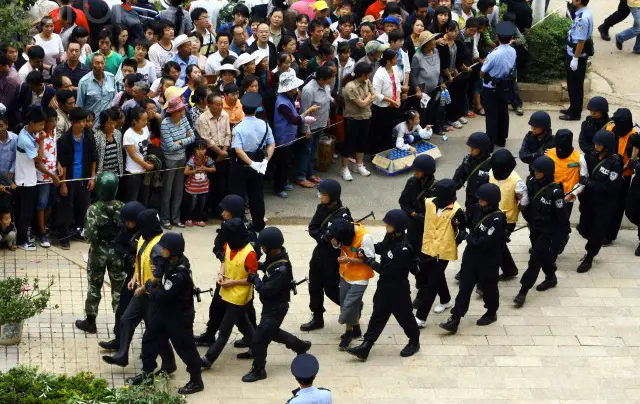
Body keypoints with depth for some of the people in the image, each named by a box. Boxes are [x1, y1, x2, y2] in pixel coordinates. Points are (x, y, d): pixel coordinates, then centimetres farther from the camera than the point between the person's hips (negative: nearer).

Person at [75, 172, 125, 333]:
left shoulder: (94, 209, -21)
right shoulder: (122, 207, -11)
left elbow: (90, 235, -23)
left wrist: (86, 232, -1)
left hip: (98, 252, -2)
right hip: (117, 252, 2)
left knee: (94, 287, 14)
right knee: (118, 287, 13)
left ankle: (90, 322, 24)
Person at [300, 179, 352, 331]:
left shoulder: (343, 215, -22)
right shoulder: (322, 208, 0)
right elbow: (312, 228, -4)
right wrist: (323, 237, -18)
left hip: (333, 257, -7)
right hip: (319, 253, 7)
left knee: (331, 289, 4)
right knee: (314, 287, 13)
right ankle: (317, 318, 26)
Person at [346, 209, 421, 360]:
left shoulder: (403, 250, -32)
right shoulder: (390, 237, -6)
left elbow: (386, 270, -28)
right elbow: (381, 248, 15)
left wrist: (368, 261, -18)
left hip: (398, 289, -8)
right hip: (384, 286, 8)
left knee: (404, 316, 13)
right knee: (378, 315, 11)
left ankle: (414, 342, 36)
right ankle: (366, 346, 15)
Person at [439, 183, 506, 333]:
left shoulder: (498, 219, -26)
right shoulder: (478, 209, -4)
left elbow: (484, 243, -28)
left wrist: (468, 237, -15)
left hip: (488, 261, -7)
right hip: (471, 256, 7)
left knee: (488, 287, 15)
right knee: (464, 287, 6)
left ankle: (491, 313, 38)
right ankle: (455, 319, 6)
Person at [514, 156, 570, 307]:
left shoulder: (555, 192, -25)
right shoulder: (531, 182, -8)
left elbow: (562, 217, -17)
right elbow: (526, 202, 12)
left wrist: (561, 237, -13)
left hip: (547, 232, -7)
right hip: (534, 228, 7)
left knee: (535, 260, -5)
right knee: (542, 256, 22)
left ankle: (523, 291, -1)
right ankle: (551, 278, 45)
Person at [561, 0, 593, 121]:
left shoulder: (582, 18, -28)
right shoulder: (584, 12, 3)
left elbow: (581, 41, -25)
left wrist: (575, 59, -20)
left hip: (577, 55, -10)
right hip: (575, 53, 10)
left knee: (575, 85, 3)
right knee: (573, 84, 20)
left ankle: (575, 113, 14)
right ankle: (573, 108, 33)